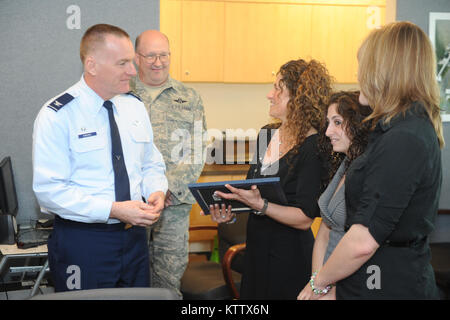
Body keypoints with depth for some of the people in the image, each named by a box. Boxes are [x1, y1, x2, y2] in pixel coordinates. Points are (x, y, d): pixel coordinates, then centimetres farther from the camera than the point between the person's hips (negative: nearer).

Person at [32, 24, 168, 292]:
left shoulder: (135, 107, 6)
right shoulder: (56, 116, -14)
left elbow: (152, 165, 14)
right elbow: (49, 190, -18)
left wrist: (156, 192, -8)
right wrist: (114, 210, -24)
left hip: (134, 236, 6)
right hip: (82, 242, -6)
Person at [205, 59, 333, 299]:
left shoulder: (313, 148, -17)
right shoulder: (266, 134, 7)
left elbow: (305, 218, -20)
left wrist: (260, 205, -30)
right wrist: (230, 210, -1)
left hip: (288, 253, -7)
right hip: (256, 246, 8)